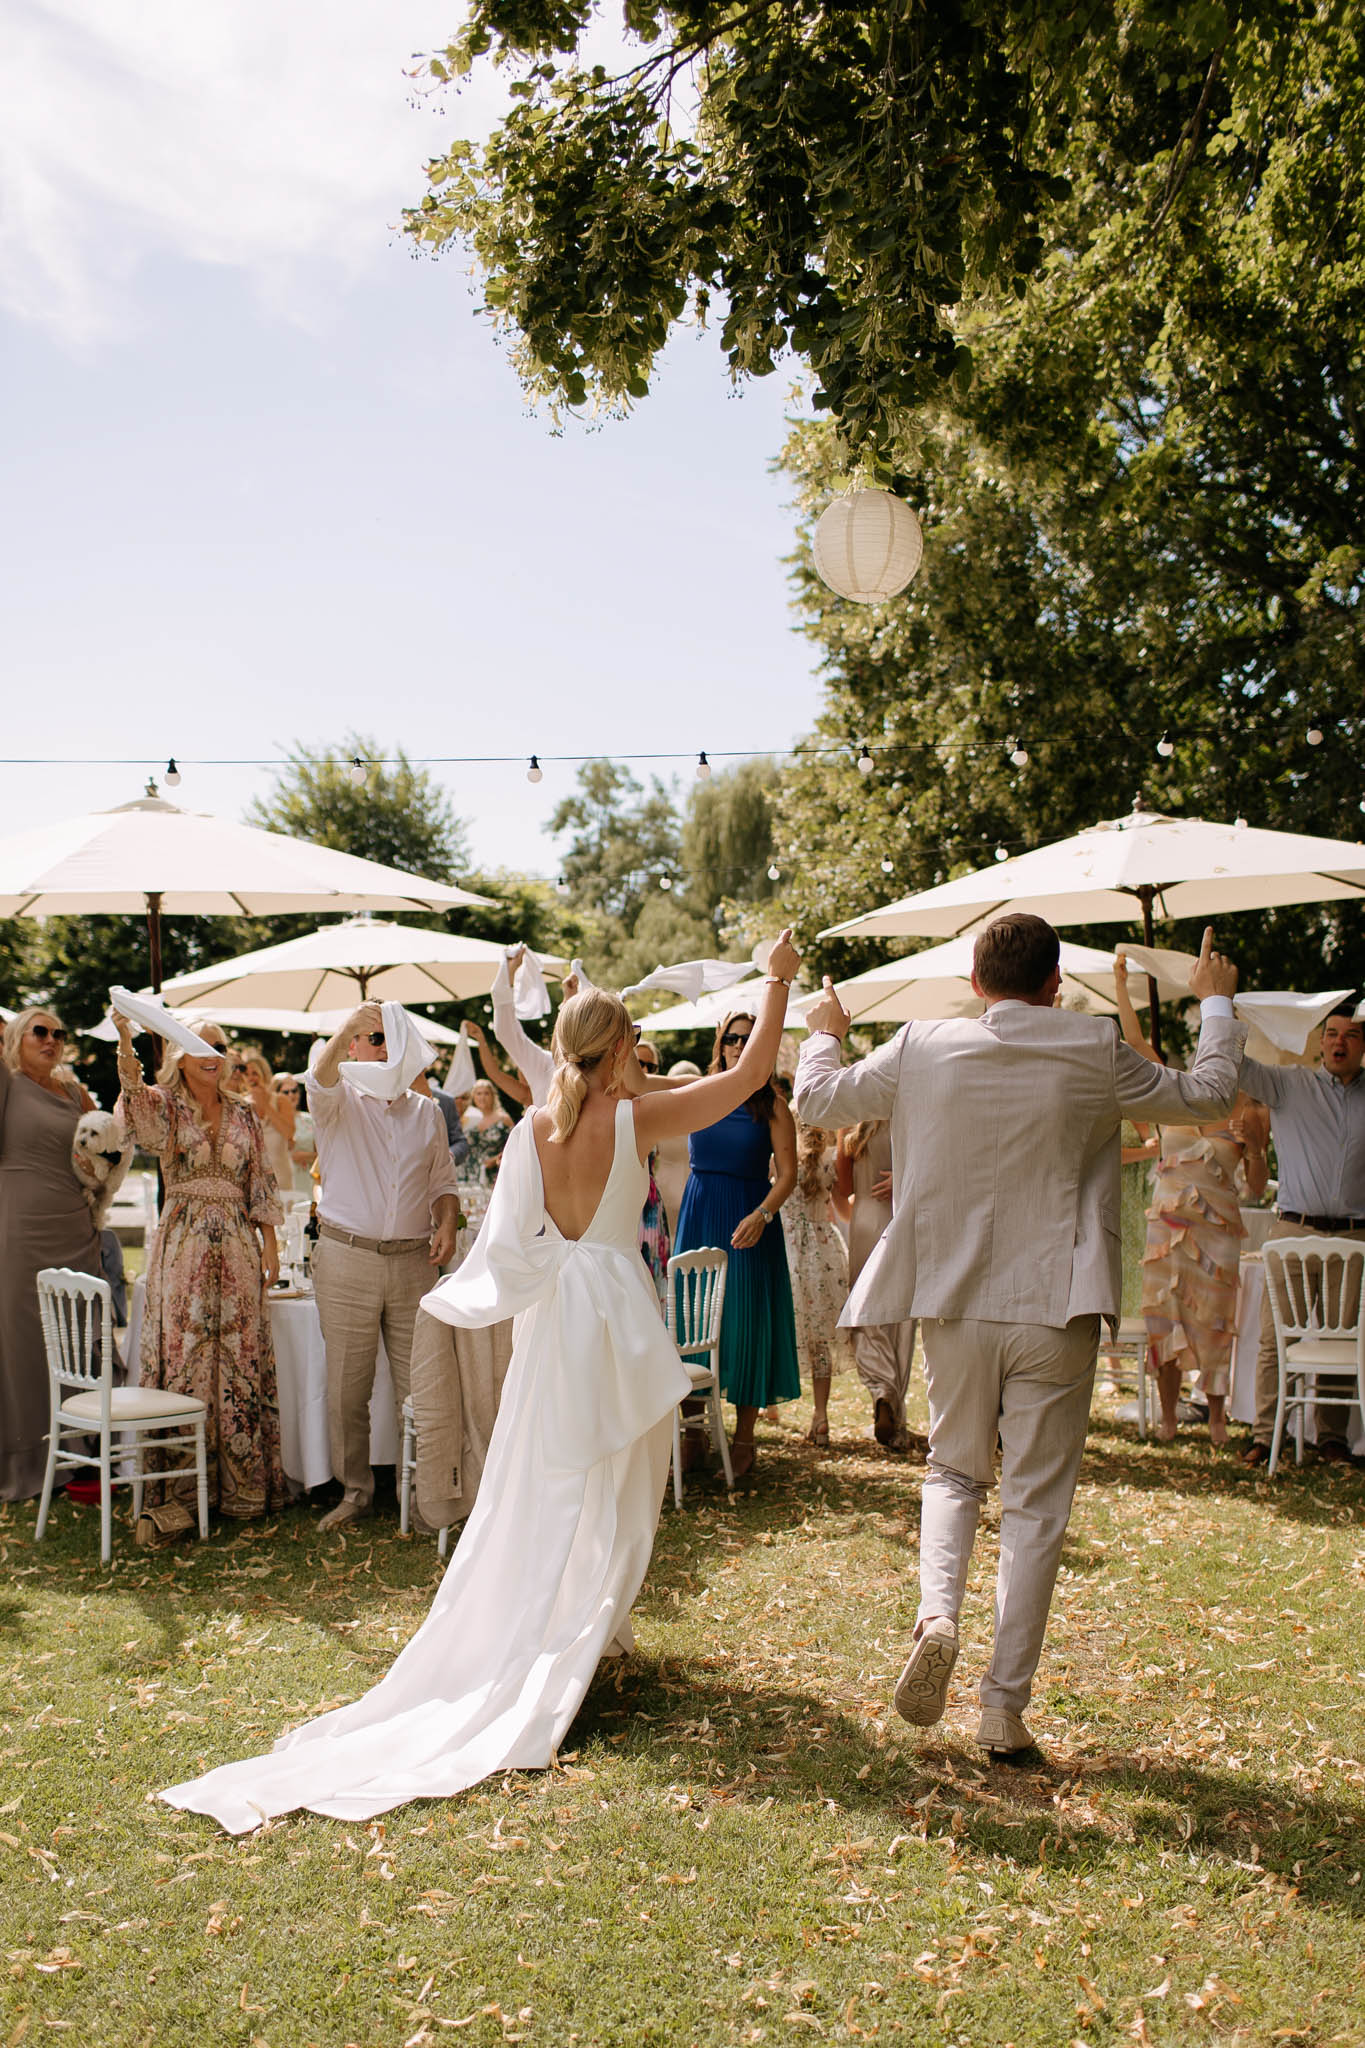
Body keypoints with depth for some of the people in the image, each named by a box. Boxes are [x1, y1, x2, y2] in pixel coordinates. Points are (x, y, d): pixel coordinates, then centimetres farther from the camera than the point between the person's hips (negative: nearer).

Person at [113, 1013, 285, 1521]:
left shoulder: (244, 1113, 12)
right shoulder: (166, 1107, 2)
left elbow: (260, 1183, 13)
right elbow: (135, 1096, -22)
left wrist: (269, 1242, 5)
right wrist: (125, 1041, -39)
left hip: (237, 1246, 3)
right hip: (183, 1245, -2)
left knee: (241, 1358, 3)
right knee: (185, 1355, -1)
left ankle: (243, 1484, 10)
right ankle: (185, 1485, 7)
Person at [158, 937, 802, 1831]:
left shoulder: (532, 1130, -5)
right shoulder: (637, 1119, -13)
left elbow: (510, 1242, -9)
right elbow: (751, 1074, -9)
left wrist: (466, 1297, 9)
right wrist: (780, 982, -2)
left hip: (554, 1315, 3)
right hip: (618, 1309, -3)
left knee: (540, 1487, 14)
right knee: (615, 1488, 11)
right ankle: (588, 1633, 18)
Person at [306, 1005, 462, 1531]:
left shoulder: (426, 1111, 13)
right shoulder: (338, 1103, 2)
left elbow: (443, 1181, 18)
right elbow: (320, 1077, -22)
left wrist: (446, 1224, -2)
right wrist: (347, 1028, -40)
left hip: (412, 1261, 2)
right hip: (346, 1260, -2)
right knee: (347, 1387, 3)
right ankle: (355, 1491, 17)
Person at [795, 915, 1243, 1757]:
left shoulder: (920, 1048, -4)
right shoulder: (1094, 1052, -7)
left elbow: (817, 1100, 9)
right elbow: (1209, 1095, 7)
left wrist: (824, 1033, 29)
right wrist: (1217, 1003, 24)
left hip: (955, 1306, 2)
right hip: (1055, 1310, -1)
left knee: (955, 1472, 20)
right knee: (1037, 1505, 8)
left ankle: (936, 1614, -5)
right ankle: (1006, 1705, 12)